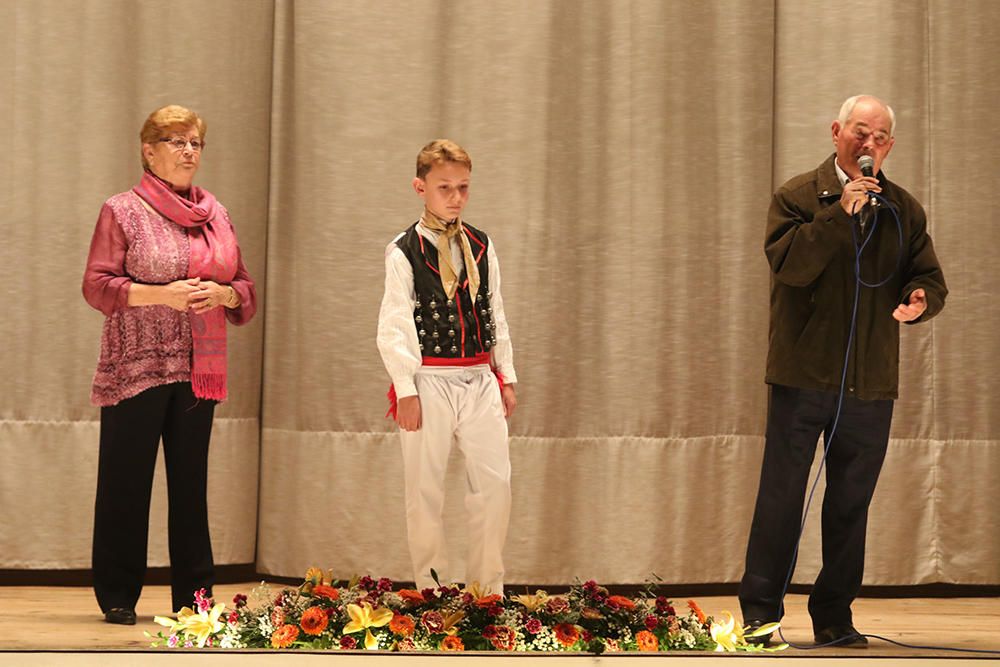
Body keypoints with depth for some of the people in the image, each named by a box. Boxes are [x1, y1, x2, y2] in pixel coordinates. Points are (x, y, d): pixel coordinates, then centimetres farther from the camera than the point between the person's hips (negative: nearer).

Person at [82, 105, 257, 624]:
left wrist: (221, 293, -7)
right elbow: (97, 285, -7)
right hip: (136, 365, -4)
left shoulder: (215, 215, 14)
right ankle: (117, 597, 7)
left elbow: (246, 292, 16)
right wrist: (163, 294, -18)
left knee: (191, 482, 6)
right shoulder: (123, 211, 0)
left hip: (199, 369, 5)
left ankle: (194, 596, 11)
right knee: (126, 481, -1)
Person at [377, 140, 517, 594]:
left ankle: (487, 589, 10)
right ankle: (431, 591, 11)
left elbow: (496, 316, 15)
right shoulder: (404, 253, -5)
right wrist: (405, 390, -12)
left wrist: (507, 377, 12)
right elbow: (393, 327, -8)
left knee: (495, 483, 0)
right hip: (429, 382, -4)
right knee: (425, 491, 2)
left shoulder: (481, 248, 10)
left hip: (479, 380, 4)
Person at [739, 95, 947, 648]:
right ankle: (759, 613, 7)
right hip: (802, 375, -3)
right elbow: (788, 265, -15)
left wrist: (918, 300, -13)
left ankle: (834, 617, 16)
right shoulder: (798, 197, 0)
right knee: (780, 500, 0)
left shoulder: (903, 209, 11)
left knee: (850, 508, 8)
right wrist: (841, 212, -20)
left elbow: (930, 281, 11)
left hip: (871, 384, 3)